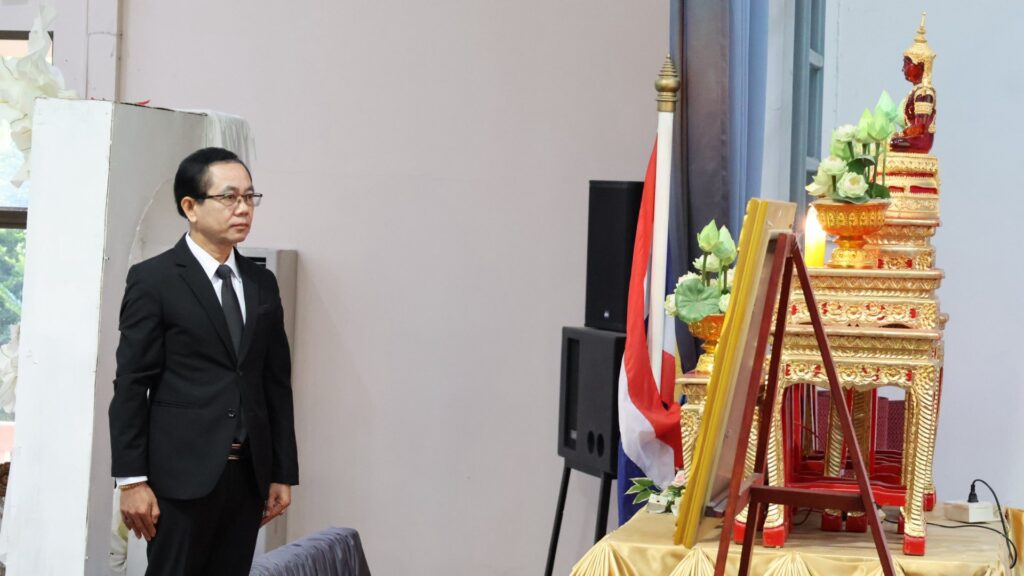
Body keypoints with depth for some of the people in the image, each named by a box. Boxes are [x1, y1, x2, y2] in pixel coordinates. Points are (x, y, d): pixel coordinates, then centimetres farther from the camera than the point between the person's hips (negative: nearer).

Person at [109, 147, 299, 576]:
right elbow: (131, 386, -7)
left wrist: (283, 473, 10)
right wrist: (131, 480, -11)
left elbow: (277, 383, 13)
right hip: (182, 474, -5)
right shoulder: (153, 280, -3)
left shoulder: (262, 283, 13)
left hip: (249, 474, 5)